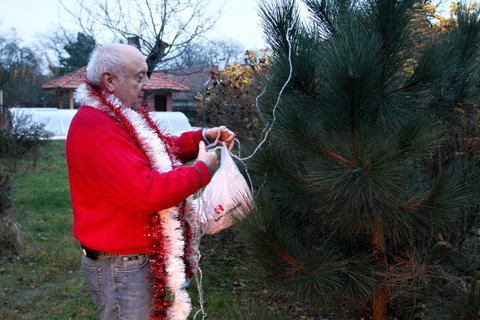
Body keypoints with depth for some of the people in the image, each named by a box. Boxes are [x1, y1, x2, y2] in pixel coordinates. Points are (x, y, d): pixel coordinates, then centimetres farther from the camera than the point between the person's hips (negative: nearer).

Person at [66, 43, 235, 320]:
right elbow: (147, 191, -32)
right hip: (122, 268, -10)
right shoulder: (97, 130, -25)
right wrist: (202, 169, -19)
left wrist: (204, 137, 4)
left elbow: (163, 150, 21)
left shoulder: (122, 119, 9)